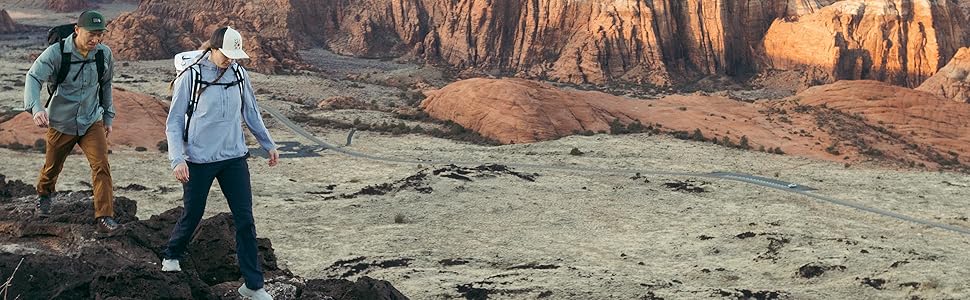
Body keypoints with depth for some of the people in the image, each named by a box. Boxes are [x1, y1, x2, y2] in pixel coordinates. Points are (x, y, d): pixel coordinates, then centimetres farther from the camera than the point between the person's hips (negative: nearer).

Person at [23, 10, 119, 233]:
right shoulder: (57, 52, -20)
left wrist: (108, 116, 15)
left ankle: (104, 217, -11)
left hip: (92, 122, 2)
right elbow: (33, 77, -30)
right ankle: (44, 195, 51)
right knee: (52, 167, 18)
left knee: (101, 167, -14)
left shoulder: (104, 54, -8)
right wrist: (36, 107, -48)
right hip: (61, 122, -1)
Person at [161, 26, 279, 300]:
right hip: (199, 159, -3)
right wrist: (177, 159, -16)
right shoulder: (190, 77, -10)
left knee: (245, 219, -1)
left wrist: (268, 144, 19)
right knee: (192, 215, 10)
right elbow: (174, 122, -6)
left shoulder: (239, 74, 2)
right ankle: (172, 255, 42)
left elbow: (251, 113, 15)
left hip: (234, 157, 3)